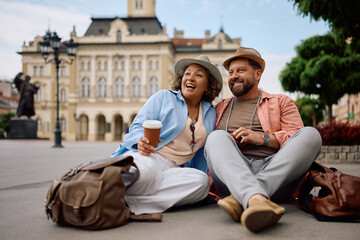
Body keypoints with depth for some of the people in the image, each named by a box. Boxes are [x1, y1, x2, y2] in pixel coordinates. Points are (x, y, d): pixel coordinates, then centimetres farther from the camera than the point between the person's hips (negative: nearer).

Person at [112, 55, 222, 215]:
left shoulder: (210, 113, 20)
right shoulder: (164, 97, 9)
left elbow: (203, 153, 25)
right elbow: (138, 126, 0)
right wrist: (141, 141, -23)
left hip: (174, 169, 5)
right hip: (146, 156, -4)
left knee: (201, 181, -33)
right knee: (145, 172, -44)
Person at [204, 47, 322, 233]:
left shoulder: (281, 102, 23)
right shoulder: (220, 108, 28)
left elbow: (298, 137, 8)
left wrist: (262, 138, -7)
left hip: (276, 176, 0)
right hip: (232, 178, 1)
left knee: (310, 134, -24)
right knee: (217, 138, -26)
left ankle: (240, 199, -40)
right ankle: (255, 199, -54)